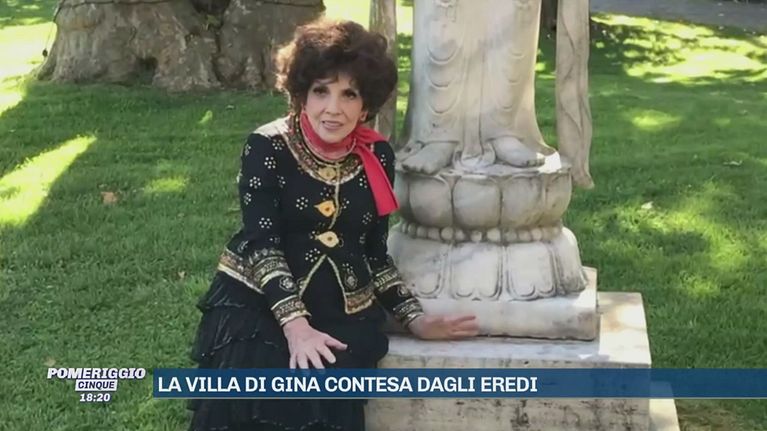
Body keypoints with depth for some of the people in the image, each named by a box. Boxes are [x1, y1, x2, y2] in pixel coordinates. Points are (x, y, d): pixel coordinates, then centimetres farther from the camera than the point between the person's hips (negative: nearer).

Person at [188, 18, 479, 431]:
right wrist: (295, 324, -25)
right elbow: (262, 243, -14)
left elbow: (374, 254, 12)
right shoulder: (268, 147, -6)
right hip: (257, 304, -2)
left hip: (341, 314, 3)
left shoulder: (377, 157, 5)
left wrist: (415, 319, 3)